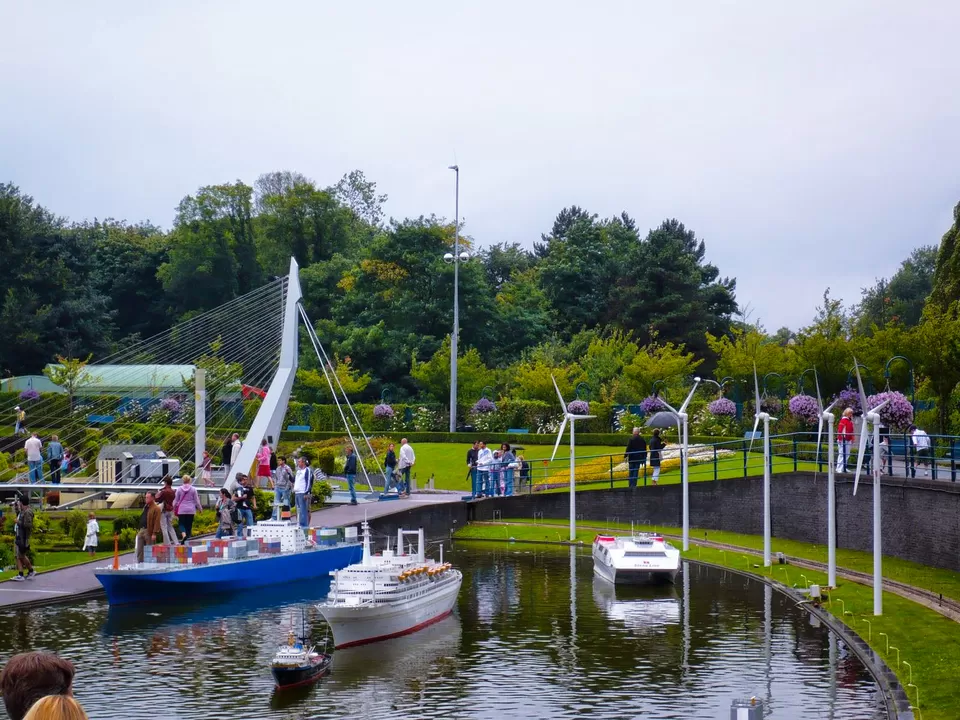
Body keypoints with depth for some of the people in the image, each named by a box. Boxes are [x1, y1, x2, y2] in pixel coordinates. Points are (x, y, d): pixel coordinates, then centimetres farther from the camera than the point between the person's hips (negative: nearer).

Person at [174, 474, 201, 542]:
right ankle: (188, 537, 8)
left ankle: (183, 534, -23)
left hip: (181, 510, 0)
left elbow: (175, 500, 4)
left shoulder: (179, 489, -1)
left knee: (181, 524, 4)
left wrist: (174, 509, 16)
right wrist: (199, 508, 15)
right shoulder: (193, 489, -2)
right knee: (189, 524, 9)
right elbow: (196, 500, 2)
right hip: (191, 510, 1)